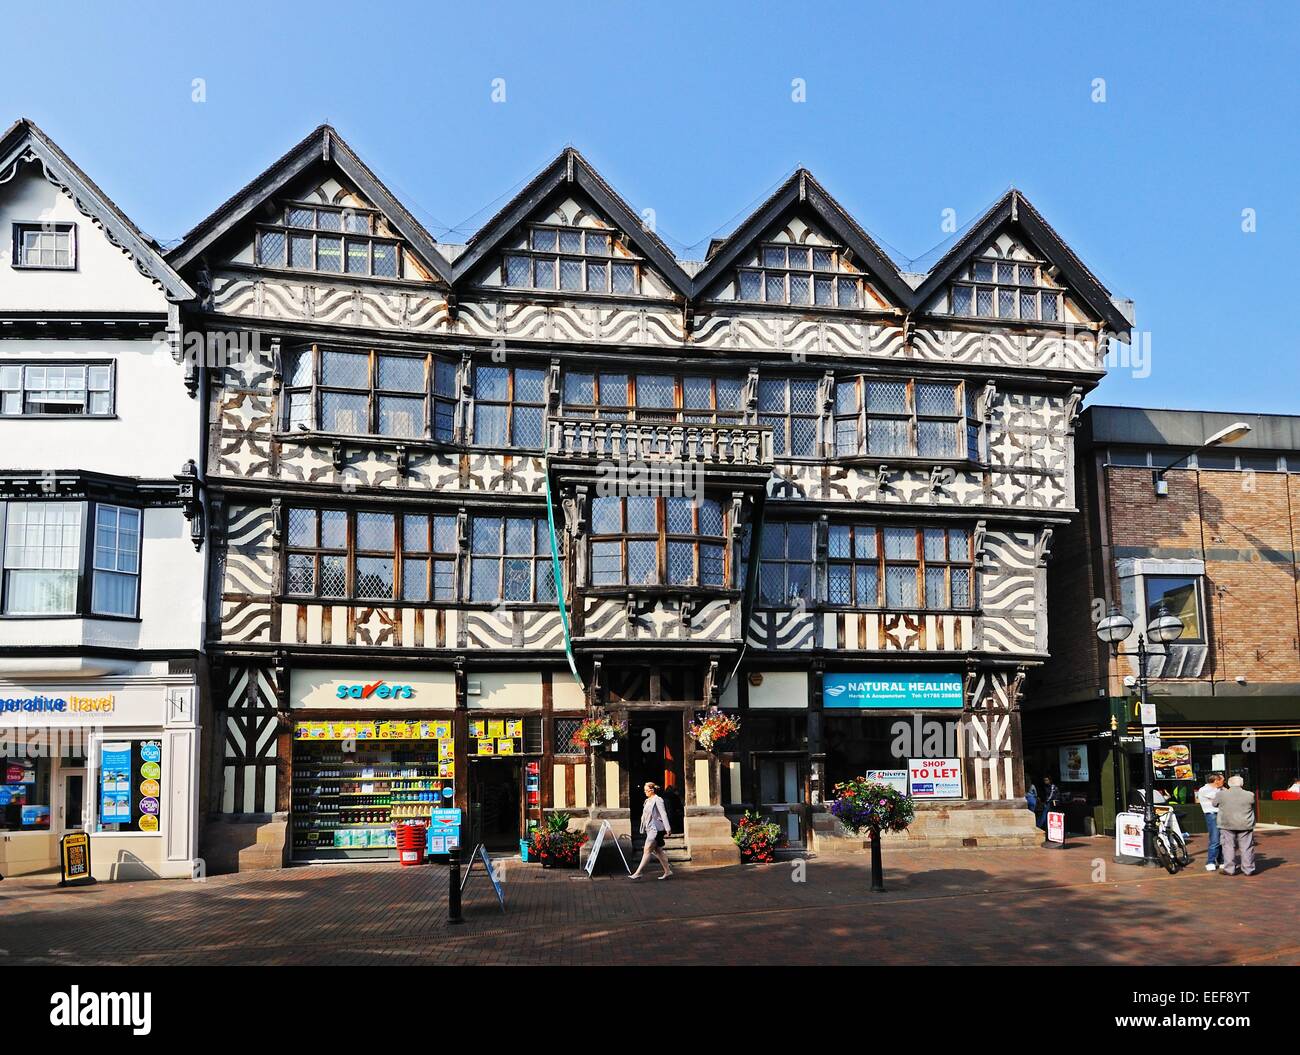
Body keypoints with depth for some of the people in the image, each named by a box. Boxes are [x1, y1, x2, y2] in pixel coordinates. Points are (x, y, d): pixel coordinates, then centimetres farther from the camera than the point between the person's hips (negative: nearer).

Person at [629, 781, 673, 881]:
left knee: (647, 850, -9)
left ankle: (638, 873, -10)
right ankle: (667, 872, 16)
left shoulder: (657, 800, -11)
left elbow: (663, 814, -16)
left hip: (656, 829, -9)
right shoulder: (648, 801, 16)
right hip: (650, 829, 9)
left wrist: (668, 829, -20)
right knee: (658, 850, 10)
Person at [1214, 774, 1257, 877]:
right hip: (1246, 825, 1)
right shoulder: (1249, 795, -4)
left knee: (1229, 847, 6)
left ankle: (1229, 869, 6)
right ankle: (1248, 869, 12)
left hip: (1227, 825, -1)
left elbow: (1214, 803, 10)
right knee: (1247, 848, 8)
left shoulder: (1222, 794, -6)